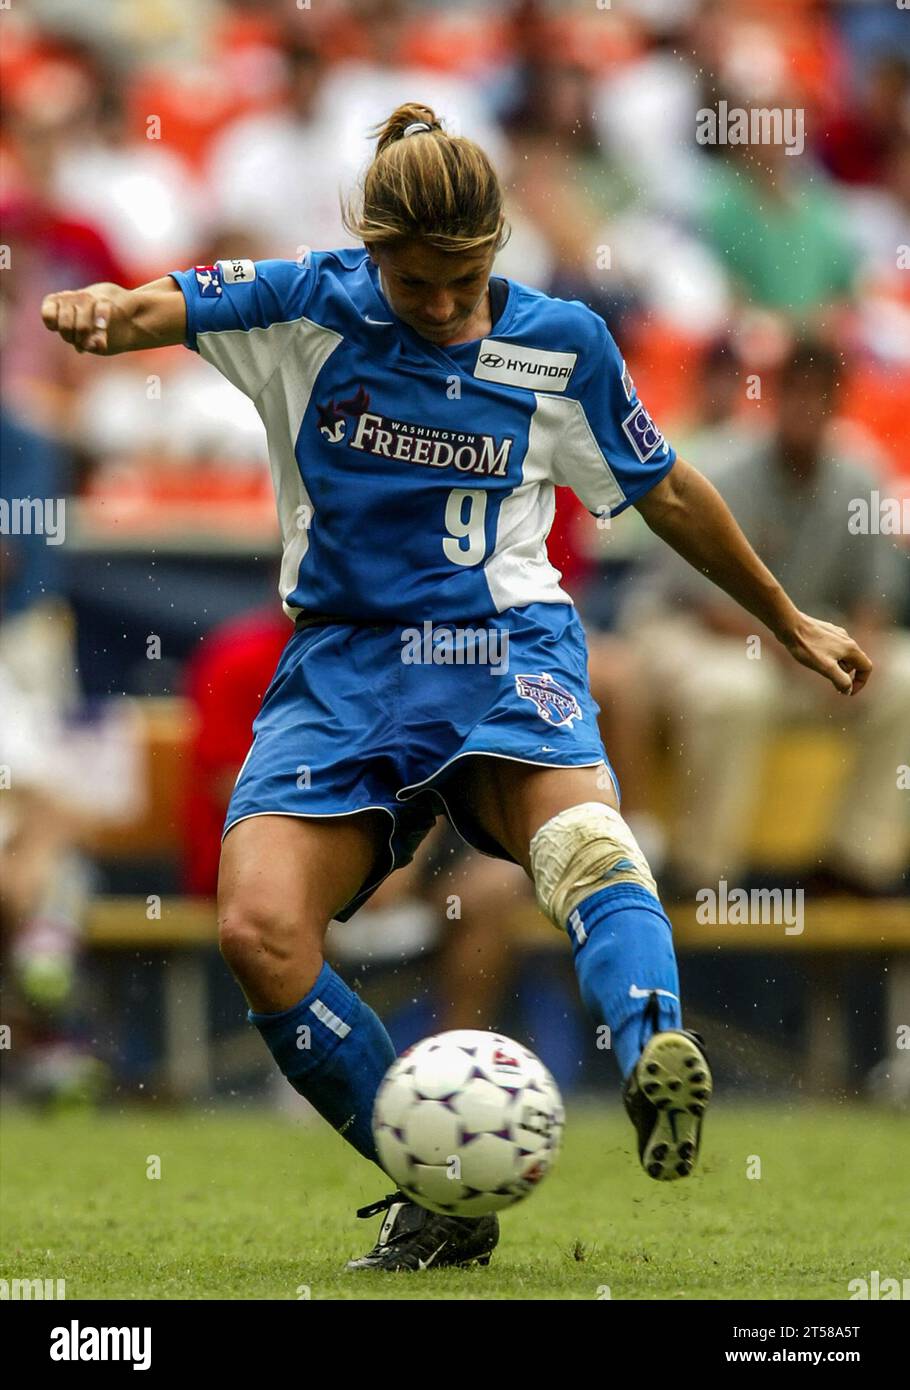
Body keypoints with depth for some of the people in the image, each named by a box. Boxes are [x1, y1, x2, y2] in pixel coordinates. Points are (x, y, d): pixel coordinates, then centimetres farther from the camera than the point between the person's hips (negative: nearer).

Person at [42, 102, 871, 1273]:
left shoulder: (561, 346, 4)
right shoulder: (309, 308, 0)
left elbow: (665, 494, 18)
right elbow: (156, 308, -11)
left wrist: (789, 623, 28)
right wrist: (97, 311, -37)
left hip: (504, 648, -1)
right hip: (342, 664, 1)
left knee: (576, 824, -36)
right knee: (257, 929, -22)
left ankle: (655, 1056, -62)